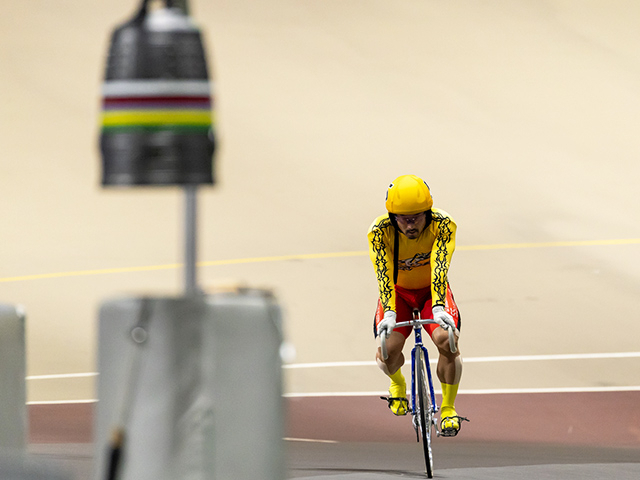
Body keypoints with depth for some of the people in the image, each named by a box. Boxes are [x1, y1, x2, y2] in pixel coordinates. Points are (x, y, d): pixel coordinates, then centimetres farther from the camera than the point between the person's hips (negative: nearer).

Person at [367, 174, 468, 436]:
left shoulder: (443, 225, -28)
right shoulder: (380, 231, -27)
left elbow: (439, 267, -38)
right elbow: (384, 274, -35)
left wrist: (438, 307, -52)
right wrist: (389, 313, -50)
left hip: (432, 290, -1)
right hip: (397, 292, 1)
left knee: (447, 340, -27)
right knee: (387, 353, -20)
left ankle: (448, 408, -5)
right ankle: (398, 383, 19)